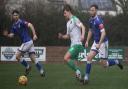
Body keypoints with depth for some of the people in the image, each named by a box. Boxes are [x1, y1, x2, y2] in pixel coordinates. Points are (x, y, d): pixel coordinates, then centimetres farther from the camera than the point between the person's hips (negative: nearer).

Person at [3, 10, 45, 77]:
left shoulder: (21, 22, -10)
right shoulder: (14, 26, 16)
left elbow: (30, 25, -22)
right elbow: (11, 35, 11)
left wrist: (34, 35, -32)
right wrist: (7, 35, -11)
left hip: (27, 42, -8)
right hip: (27, 42, 8)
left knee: (17, 56, -4)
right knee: (33, 58, 4)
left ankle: (27, 67, 10)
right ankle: (41, 71, 3)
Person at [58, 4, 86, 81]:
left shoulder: (74, 19, -6)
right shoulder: (68, 23, 21)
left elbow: (83, 27, -20)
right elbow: (68, 36, 26)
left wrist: (82, 35, -37)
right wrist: (62, 36, 6)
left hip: (77, 44, -9)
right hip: (73, 45, 9)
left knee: (66, 58, -20)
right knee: (73, 63, 8)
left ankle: (78, 71, -16)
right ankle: (79, 75, 11)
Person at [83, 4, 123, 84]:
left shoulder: (98, 20, -22)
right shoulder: (91, 20, 6)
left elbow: (103, 33, -27)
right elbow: (90, 31, 22)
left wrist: (99, 44, -31)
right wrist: (87, 41, 15)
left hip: (103, 42, -8)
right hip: (96, 42, 8)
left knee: (104, 63, -3)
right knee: (89, 57, -7)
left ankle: (116, 62, 25)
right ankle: (86, 77, -3)